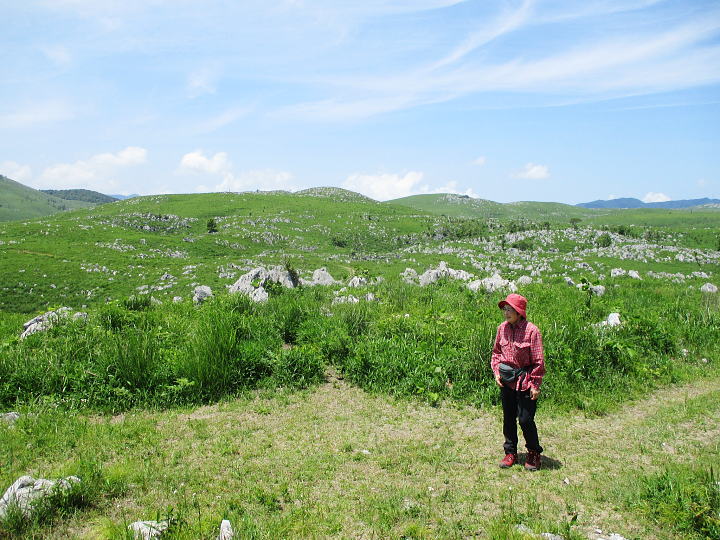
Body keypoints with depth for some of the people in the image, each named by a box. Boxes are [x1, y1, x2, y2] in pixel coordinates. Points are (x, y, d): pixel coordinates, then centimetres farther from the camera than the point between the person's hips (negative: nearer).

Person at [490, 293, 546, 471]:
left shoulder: (531, 330, -13)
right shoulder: (502, 328, 2)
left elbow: (538, 361, -10)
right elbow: (496, 352, 15)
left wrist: (535, 385, -11)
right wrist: (496, 372, 3)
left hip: (524, 381, -5)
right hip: (506, 381, 5)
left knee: (525, 419, -1)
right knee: (508, 418, 13)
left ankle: (534, 453, 22)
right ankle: (511, 453, 28)